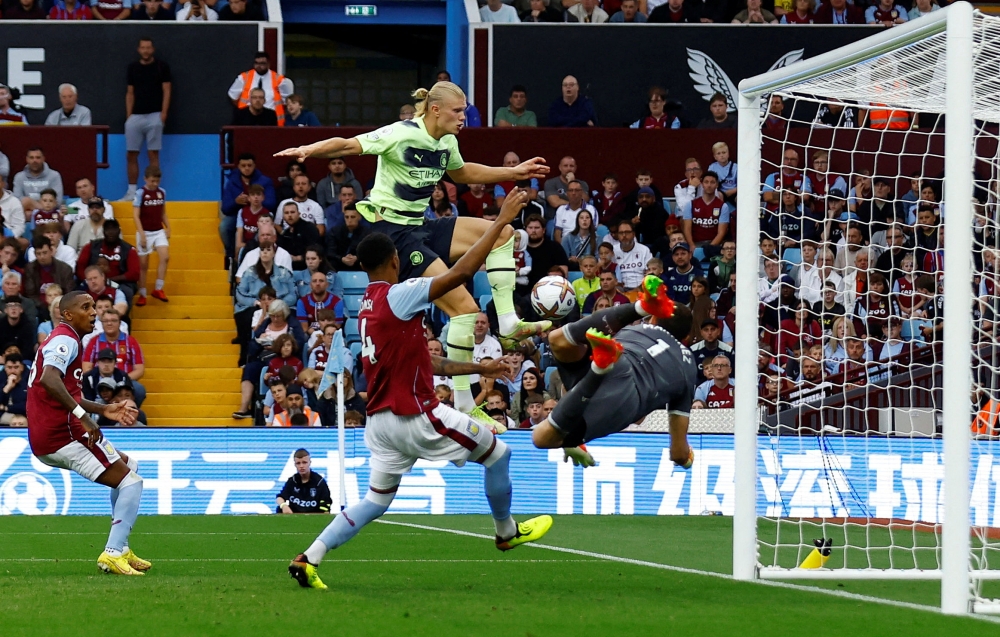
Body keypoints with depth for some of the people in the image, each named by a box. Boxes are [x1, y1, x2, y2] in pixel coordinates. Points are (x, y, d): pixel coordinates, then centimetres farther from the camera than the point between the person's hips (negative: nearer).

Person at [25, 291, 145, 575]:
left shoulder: (64, 340, 23)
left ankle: (120, 549, 18)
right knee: (131, 481, -8)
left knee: (128, 465, 23)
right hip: (64, 434, -11)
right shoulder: (65, 340, -10)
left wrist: (104, 410, 23)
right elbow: (49, 379, -29)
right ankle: (113, 553, -19)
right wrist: (83, 415, -32)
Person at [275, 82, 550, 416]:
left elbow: (461, 173, 31)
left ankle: (508, 324, 4)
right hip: (392, 232, -9)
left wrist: (514, 172, 30)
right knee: (465, 308, -15)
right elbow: (347, 146, -21)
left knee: (502, 233, 4)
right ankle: (462, 404, -11)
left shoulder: (447, 143, 9)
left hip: (420, 227, 9)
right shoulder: (402, 135, -16)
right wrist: (308, 149, -38)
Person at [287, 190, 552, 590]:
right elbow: (462, 271, -21)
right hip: (415, 416, -8)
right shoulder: (397, 296, -14)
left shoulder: (367, 306, 13)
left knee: (376, 501, 15)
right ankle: (506, 531, 27)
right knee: (497, 452, 10)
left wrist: (477, 368, 23)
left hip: (381, 419, 8)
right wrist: (501, 221, -16)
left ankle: (308, 559, 3)